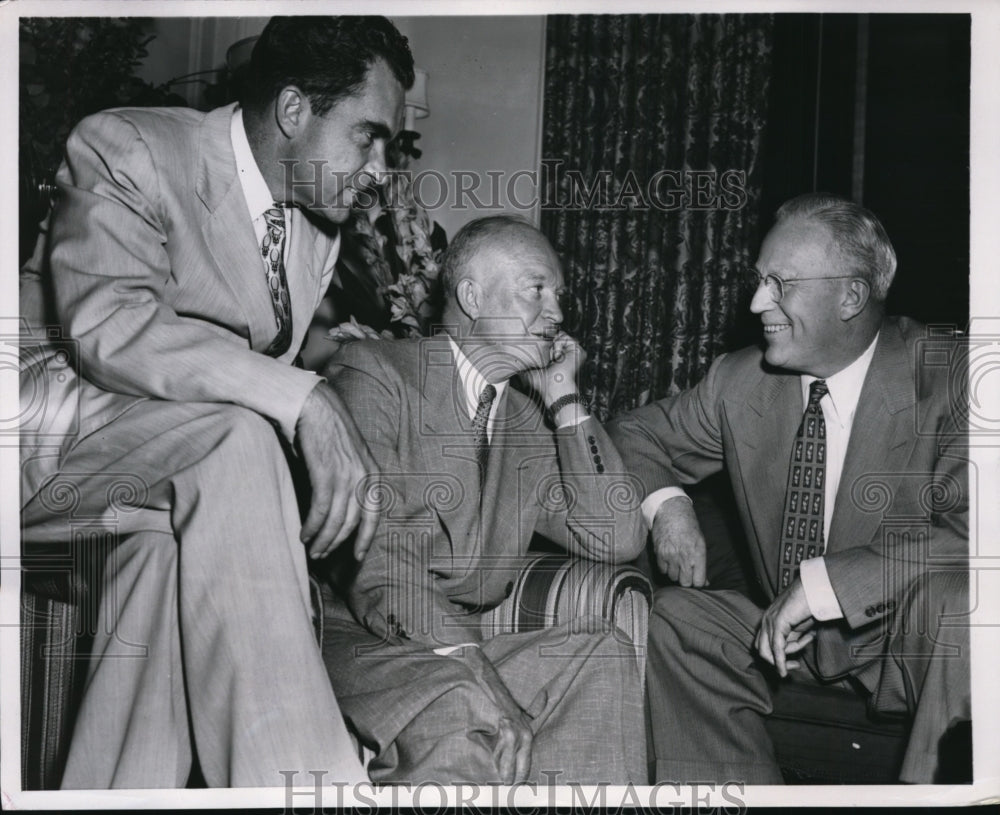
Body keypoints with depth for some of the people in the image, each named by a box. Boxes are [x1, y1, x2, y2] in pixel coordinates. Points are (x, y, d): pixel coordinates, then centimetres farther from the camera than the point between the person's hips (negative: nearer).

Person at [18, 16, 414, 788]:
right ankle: (304, 778, -32)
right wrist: (302, 398, -39)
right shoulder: (126, 149, -13)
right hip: (46, 434, -6)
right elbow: (108, 324, -30)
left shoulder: (318, 233, 9)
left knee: (175, 548, -28)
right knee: (236, 439, -32)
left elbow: (257, 381, 9)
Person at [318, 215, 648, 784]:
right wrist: (469, 666, -27)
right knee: (455, 713, -35)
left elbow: (617, 540, 3)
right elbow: (368, 553, -17)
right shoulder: (374, 372, -5)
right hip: (362, 645, -6)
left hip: (469, 649, 6)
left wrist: (565, 397, 2)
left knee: (604, 656, -18)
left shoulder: (527, 423, 15)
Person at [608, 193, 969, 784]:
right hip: (790, 635, 6)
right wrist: (664, 503, -10)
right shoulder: (741, 382, -2)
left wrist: (823, 581, -33)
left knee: (951, 591, -34)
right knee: (672, 619, -9)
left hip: (911, 646, -5)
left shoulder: (941, 379, -17)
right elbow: (637, 434, 12)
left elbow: (974, 529, -31)